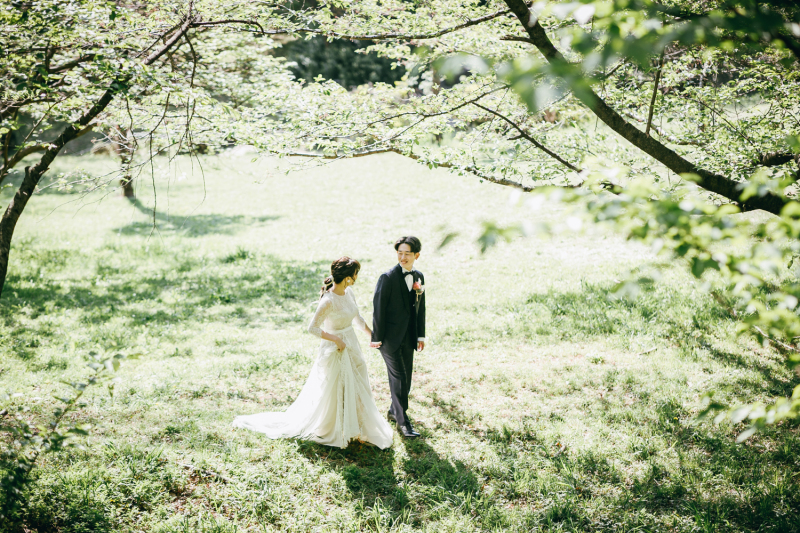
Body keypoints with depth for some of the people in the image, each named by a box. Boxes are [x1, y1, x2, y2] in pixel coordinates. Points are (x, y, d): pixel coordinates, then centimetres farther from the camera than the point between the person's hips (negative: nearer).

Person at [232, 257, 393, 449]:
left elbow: (357, 317, 13)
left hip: (351, 345, 8)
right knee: (332, 391, 7)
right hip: (335, 350, -8)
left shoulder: (349, 293, -2)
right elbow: (313, 327, -22)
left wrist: (372, 335, 16)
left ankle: (353, 429, 30)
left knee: (356, 387, 15)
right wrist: (337, 340, -20)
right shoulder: (328, 301, -27)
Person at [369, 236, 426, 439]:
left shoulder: (419, 277, 7)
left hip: (408, 338, 6)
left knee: (406, 377, 13)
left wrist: (420, 335, 12)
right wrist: (377, 337, -11)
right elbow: (378, 308, -11)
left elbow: (420, 307, 13)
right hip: (390, 337, -6)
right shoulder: (388, 278, -13)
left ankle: (394, 411, 32)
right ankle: (402, 421, 2)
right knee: (399, 377, -6)